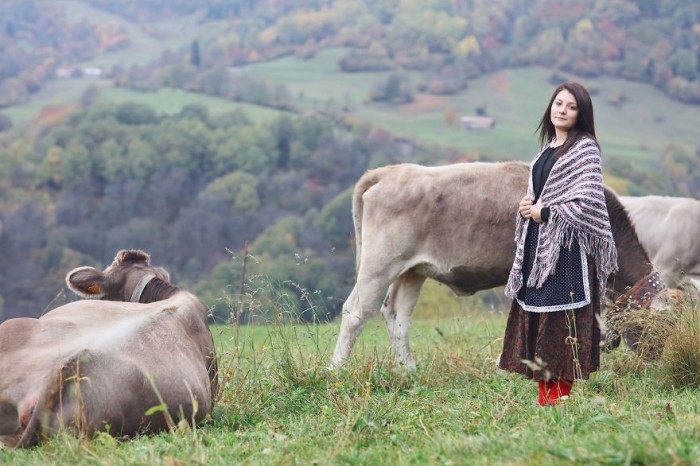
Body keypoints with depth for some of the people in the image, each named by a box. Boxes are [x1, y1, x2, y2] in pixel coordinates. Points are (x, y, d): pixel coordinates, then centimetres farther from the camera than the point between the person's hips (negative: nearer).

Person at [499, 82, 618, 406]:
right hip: (538, 245, 8)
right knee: (536, 319, 7)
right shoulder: (547, 148, 16)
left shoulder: (584, 148, -7)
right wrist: (526, 207, 1)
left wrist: (544, 213, -10)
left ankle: (561, 396, -3)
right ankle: (544, 396, 12)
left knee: (562, 322, -7)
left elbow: (588, 201, -16)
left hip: (567, 246, -8)